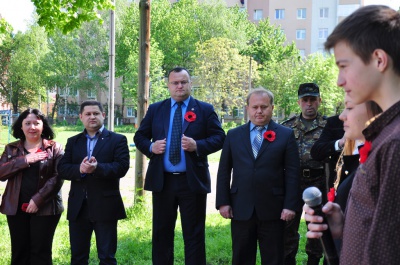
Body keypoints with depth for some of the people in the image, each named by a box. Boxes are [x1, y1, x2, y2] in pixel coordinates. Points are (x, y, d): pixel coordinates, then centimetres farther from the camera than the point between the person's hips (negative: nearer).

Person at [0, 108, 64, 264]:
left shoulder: (54, 148, 0)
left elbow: (58, 177, -8)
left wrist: (38, 199, -16)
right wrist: (25, 160, -15)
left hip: (45, 208, -3)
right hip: (16, 207, 3)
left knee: (41, 251, 4)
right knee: (19, 251, 9)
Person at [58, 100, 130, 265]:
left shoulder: (117, 140, 1)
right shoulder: (73, 142, 13)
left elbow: (122, 167, -11)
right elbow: (62, 169, 3)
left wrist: (98, 168, -27)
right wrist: (79, 169, -18)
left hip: (105, 206, -4)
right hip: (78, 207, 4)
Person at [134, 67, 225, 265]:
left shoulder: (205, 109, 2)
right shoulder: (155, 109, 9)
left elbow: (219, 137, -2)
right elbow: (139, 136, 12)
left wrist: (197, 146, -18)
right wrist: (150, 147, -9)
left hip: (193, 181, -2)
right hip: (162, 180, 2)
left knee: (194, 234, 5)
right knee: (161, 233, 11)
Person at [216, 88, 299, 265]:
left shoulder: (286, 135, 2)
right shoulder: (233, 135, 8)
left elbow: (292, 173, -2)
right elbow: (224, 171, 7)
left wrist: (290, 205, -8)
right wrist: (223, 202, 0)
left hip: (273, 210, -2)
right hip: (240, 209, 2)